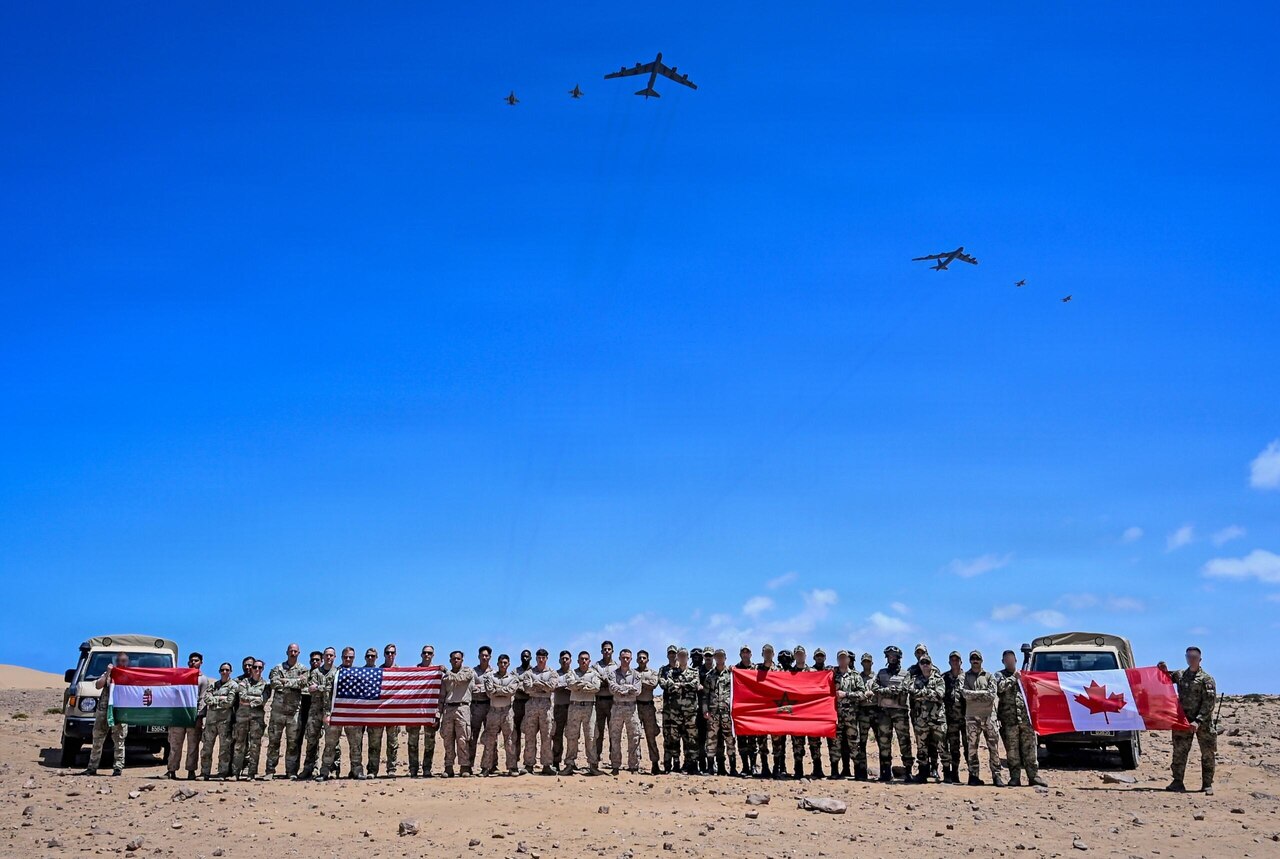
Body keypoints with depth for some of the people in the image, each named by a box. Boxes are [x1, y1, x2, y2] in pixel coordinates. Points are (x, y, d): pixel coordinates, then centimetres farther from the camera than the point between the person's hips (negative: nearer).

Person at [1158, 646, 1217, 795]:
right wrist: (1164, 671, 2)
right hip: (1184, 721, 4)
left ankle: (1207, 784, 13)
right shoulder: (1180, 675, 8)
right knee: (1179, 752, 2)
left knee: (1208, 753, 4)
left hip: (1203, 722, -4)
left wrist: (1198, 721, -20)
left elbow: (1209, 703, -13)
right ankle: (1177, 782, 7)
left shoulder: (1206, 679, -7)